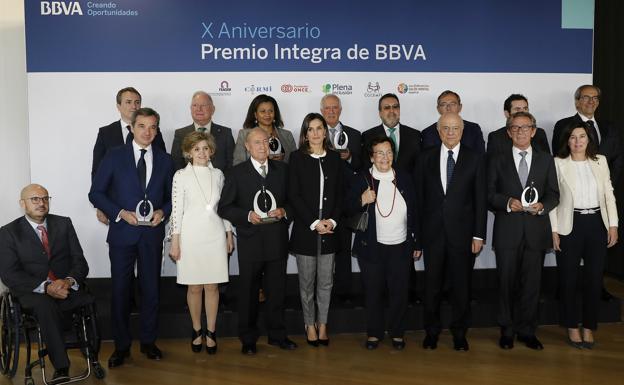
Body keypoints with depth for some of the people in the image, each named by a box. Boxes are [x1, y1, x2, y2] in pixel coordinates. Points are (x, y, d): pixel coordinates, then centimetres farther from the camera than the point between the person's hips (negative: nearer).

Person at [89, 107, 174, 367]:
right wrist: (120, 213, -13)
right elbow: (96, 193, -1)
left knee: (151, 288, 10)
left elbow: (172, 195, 13)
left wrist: (163, 212, -8)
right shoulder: (115, 156, 0)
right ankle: (121, 345, 18)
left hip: (152, 234, 2)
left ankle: (148, 341, 26)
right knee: (120, 290, 3)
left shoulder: (164, 160, 7)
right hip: (122, 232, -2)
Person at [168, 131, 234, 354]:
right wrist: (175, 242, -6)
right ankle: (197, 330, 23)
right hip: (191, 236, -2)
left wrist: (229, 235, 11)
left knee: (212, 286, 6)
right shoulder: (181, 176, -3)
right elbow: (176, 210, -4)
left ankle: (211, 332, 17)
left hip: (215, 235, 2)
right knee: (194, 287, 7)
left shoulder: (218, 175, 6)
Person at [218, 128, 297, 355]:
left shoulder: (282, 170, 8)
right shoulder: (236, 173, 0)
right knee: (248, 291, 7)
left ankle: (277, 334, 26)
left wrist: (284, 211, -10)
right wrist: (247, 215, -15)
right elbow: (224, 208, -1)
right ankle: (248, 339, 21)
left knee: (277, 289, 10)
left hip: (277, 240, 2)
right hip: (250, 241, -2)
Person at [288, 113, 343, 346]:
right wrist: (314, 223, -12)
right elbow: (294, 195, -6)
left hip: (329, 229, 2)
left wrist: (332, 220, -7)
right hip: (305, 229, -2)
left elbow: (339, 194, 8)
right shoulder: (297, 158, -1)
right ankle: (310, 325, 21)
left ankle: (322, 324, 22)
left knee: (326, 282, 8)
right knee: (307, 282, 6)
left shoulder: (334, 158, 9)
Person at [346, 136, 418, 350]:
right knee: (373, 292, 8)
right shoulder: (362, 180, -3)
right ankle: (374, 333, 24)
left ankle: (397, 333, 25)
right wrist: (362, 201, -23)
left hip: (401, 247, 2)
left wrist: (417, 243, 10)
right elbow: (349, 210, -2)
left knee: (399, 292, 7)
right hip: (371, 248, -1)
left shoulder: (404, 178, 5)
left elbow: (414, 213, 9)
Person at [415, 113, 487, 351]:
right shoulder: (426, 158, 6)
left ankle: (459, 333, 23)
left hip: (462, 232, -1)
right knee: (432, 285, 8)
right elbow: (419, 196, 5)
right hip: (432, 232, 1)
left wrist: (479, 234, -4)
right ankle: (432, 331, 24)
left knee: (461, 285, 8)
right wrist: (418, 233, 0)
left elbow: (481, 199, 1)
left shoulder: (475, 159, 2)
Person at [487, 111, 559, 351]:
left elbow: (554, 194, 8)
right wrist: (508, 202, -16)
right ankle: (507, 331, 18)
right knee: (507, 283, 5)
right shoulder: (498, 161, 7)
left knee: (531, 283, 6)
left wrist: (542, 206, -13)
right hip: (507, 232, -1)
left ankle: (527, 331, 19)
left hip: (536, 230, 1)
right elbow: (490, 194, 3)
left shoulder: (546, 160, 10)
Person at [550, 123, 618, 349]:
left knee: (594, 277, 6)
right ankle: (572, 327, 21)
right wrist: (554, 230, -8)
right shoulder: (558, 163, -2)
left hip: (597, 223, 3)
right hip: (569, 225, -2)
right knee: (569, 278, 5)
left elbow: (609, 193, 8)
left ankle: (589, 327, 20)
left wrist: (613, 225, 2)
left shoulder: (600, 161, 7)